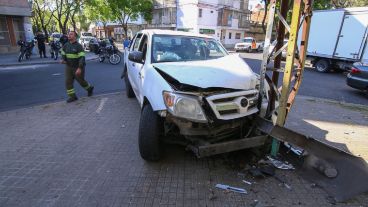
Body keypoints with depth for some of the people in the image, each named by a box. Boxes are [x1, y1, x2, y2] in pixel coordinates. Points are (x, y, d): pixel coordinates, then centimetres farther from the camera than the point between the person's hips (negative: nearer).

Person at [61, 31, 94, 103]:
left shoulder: (78, 46, -15)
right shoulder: (66, 45, 4)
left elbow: (82, 57, -22)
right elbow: (63, 53, 21)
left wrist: (79, 68, -30)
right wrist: (63, 60, 0)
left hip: (78, 67, -6)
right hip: (69, 67, 6)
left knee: (81, 81, 8)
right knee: (68, 82, -2)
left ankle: (90, 88, 36)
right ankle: (72, 96, 7)